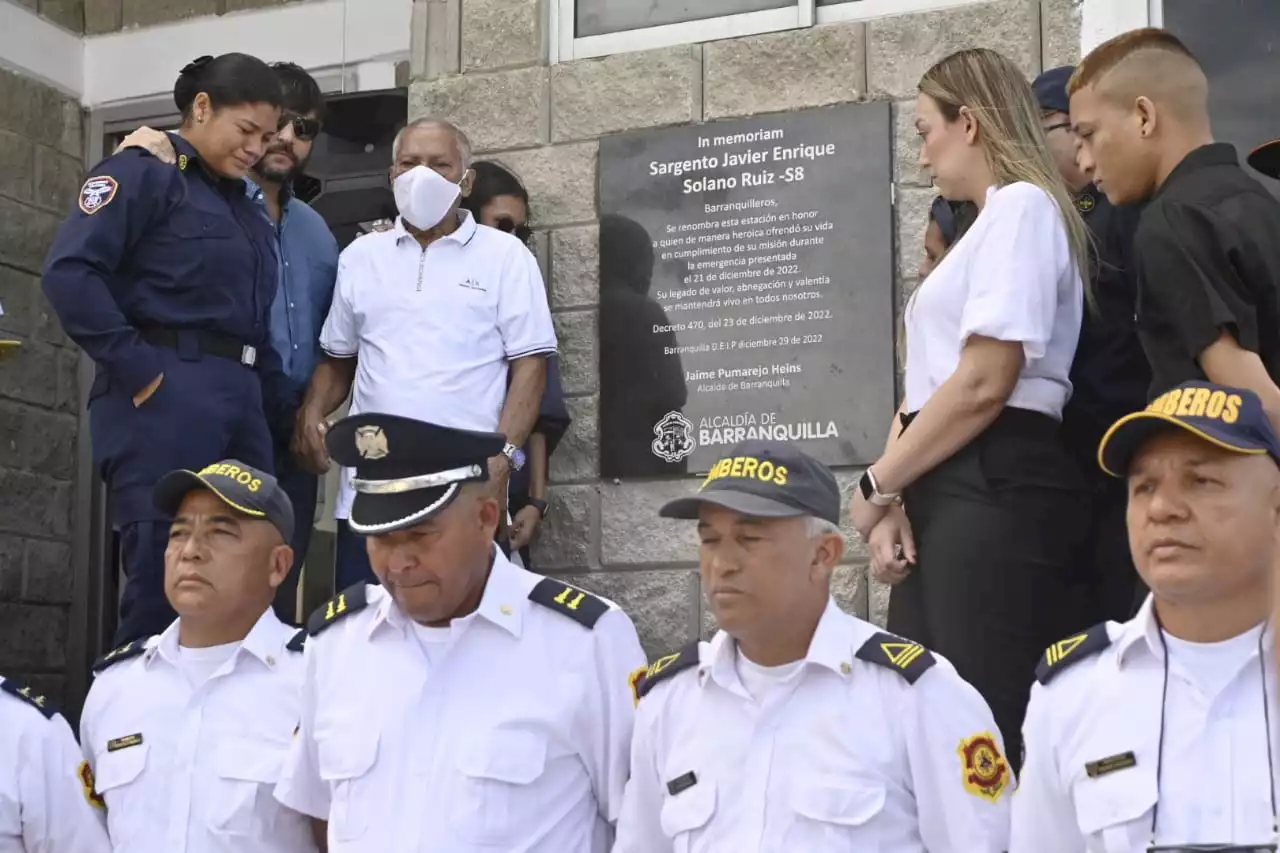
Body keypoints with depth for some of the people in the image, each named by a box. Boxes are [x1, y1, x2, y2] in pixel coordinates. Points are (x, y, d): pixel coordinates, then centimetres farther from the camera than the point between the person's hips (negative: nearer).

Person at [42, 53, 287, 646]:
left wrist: (264, 393, 7)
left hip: (238, 402, 8)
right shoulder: (144, 172, -2)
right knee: (163, 580, -8)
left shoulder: (244, 209, 22)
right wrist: (139, 371, -17)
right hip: (166, 397, -8)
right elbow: (70, 272, -15)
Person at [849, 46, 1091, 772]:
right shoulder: (989, 223, 24)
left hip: (992, 489, -10)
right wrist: (896, 498, 2)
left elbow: (984, 385, -16)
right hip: (947, 488, 10)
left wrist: (876, 485, -7)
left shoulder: (1022, 206, -6)